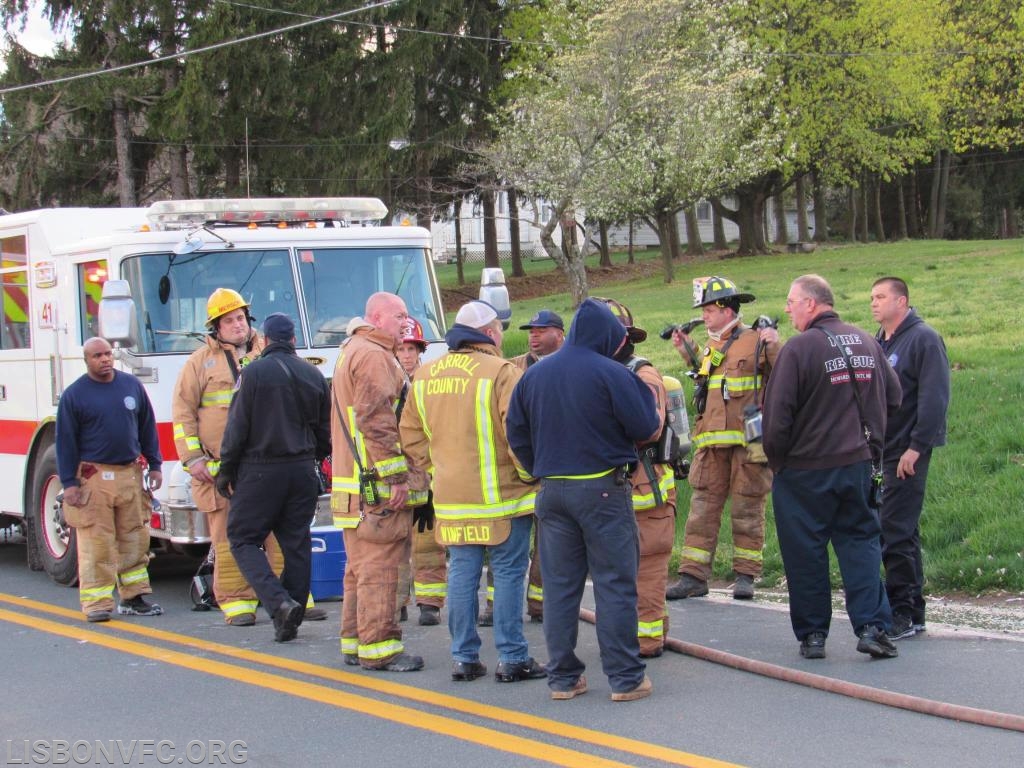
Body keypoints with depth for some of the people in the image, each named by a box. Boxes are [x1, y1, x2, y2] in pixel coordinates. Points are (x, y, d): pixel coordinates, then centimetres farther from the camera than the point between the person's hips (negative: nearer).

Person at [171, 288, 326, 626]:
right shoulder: (200, 362, 6)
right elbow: (183, 414, 4)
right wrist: (192, 459, -4)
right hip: (222, 468, -2)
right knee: (229, 538, -1)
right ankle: (237, 602, 6)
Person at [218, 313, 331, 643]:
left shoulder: (254, 373, -8)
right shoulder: (313, 375, 7)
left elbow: (237, 427, -9)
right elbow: (325, 430, 13)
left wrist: (226, 471, -1)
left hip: (261, 470, -5)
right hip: (303, 472, 5)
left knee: (243, 538, 2)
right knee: (296, 544, 9)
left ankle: (279, 603, -16)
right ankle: (292, 620, 9)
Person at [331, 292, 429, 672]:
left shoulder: (352, 351, 23)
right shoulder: (374, 356, -12)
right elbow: (375, 421, -21)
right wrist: (396, 476, -20)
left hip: (355, 480, 11)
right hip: (377, 484, -11)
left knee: (361, 566, 15)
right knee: (379, 567, -8)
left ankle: (355, 641, 20)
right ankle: (378, 648, -6)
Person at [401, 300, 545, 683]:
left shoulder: (425, 375, 8)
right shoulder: (501, 372, -13)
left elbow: (411, 434, 14)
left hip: (451, 496, 6)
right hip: (500, 494, -5)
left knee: (462, 573, 11)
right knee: (508, 573, 3)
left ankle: (463, 658, 15)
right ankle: (512, 658, 6)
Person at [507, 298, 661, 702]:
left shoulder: (533, 375, 8)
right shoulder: (611, 373, -10)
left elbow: (517, 434, 11)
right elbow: (646, 429, -9)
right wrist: (644, 396, 10)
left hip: (552, 491, 5)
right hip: (603, 488, -5)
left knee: (559, 586, 9)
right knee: (615, 584, 1)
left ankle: (563, 677, 12)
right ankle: (625, 678, 2)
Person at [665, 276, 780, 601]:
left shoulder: (755, 340, -4)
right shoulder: (710, 348, 17)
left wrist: (774, 349, -23)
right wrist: (688, 352, 24)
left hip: (747, 442, -6)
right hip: (711, 443, 6)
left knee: (747, 509, 3)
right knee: (702, 508, 3)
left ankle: (746, 575, 10)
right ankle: (693, 576, 4)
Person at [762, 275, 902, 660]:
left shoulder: (799, 348, -15)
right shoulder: (867, 342, 5)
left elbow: (777, 414, -16)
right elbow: (893, 397, 13)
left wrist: (776, 458, -1)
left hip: (805, 469, -5)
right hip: (858, 463, 5)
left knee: (805, 551, 5)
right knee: (860, 540, 11)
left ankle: (812, 634, 11)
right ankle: (872, 626, 0)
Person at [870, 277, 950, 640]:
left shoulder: (924, 339, -10)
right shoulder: (879, 342, 15)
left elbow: (934, 398, -16)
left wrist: (916, 447, -19)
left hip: (908, 451, -8)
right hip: (883, 450, 8)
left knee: (895, 532, -9)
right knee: (903, 532, 13)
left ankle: (902, 613, -4)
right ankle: (911, 612, 19)